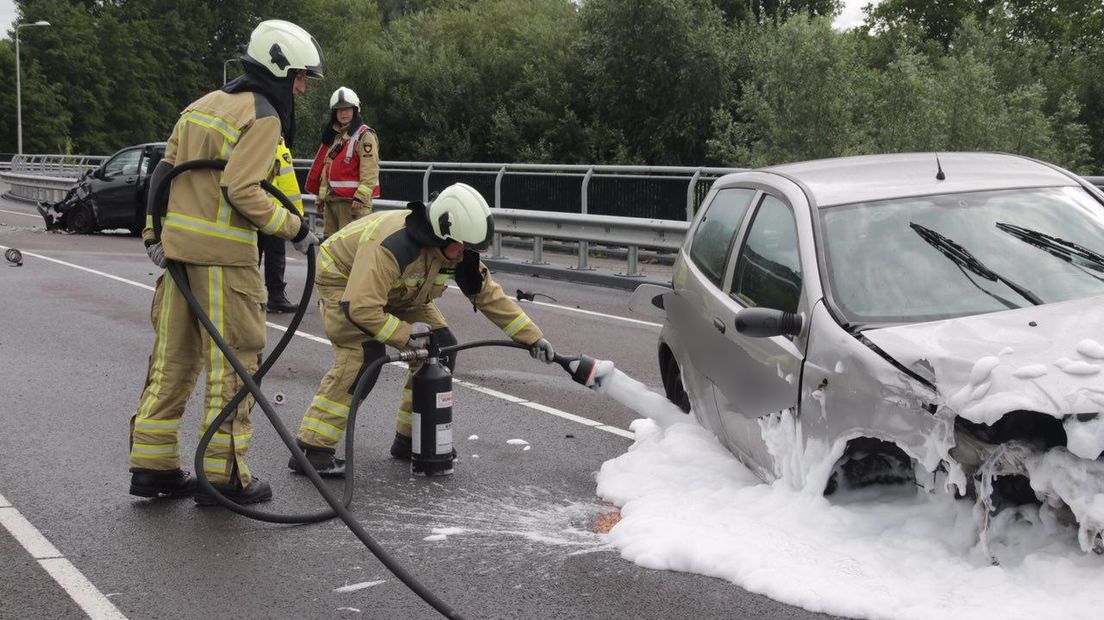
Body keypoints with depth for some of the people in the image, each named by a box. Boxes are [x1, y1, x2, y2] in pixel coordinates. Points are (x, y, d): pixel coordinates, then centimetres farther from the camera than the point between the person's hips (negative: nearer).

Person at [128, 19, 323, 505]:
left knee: (173, 356, 13)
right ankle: (222, 474, 5)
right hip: (224, 255, -8)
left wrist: (154, 233, 16)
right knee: (232, 364, 0)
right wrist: (295, 229, -10)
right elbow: (241, 191, -19)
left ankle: (151, 465, 18)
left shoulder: (204, 105, 17)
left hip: (178, 247, 8)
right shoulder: (262, 117, -9)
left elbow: (164, 171, 15)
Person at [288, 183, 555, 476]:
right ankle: (312, 450, -22)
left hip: (400, 294, 8)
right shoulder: (392, 246, -42)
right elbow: (360, 307, -42)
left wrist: (532, 337, -8)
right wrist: (405, 334, -31)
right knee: (363, 356, -26)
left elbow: (489, 295, -5)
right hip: (343, 280, -7)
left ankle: (411, 440, 10)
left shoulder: (459, 251, -17)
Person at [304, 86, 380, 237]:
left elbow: (370, 171, -16)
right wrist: (321, 196, 20)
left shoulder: (364, 135, -7)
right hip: (331, 199, 9)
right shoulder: (333, 135, 20)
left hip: (353, 201, -9)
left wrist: (360, 197, -24)